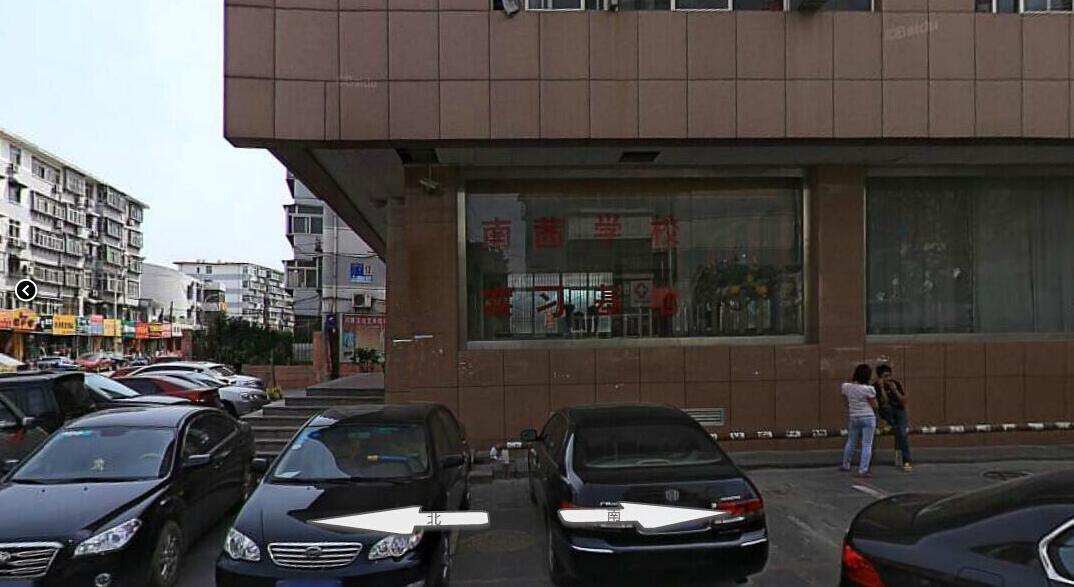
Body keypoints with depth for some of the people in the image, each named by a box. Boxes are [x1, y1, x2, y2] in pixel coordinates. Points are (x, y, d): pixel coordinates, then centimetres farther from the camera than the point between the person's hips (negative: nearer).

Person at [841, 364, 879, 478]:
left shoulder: (846, 386, -2)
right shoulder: (868, 389, -18)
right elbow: (875, 406, -8)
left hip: (853, 418, 5)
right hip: (868, 418, -5)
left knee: (851, 442, 22)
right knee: (867, 445, 1)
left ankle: (845, 465, 34)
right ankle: (863, 470, -2)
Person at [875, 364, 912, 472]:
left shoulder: (896, 384, -11)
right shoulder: (876, 386, -15)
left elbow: (904, 402, -13)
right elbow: (884, 402, -24)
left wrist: (894, 390, -24)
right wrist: (882, 388, -31)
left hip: (899, 410, 0)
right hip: (887, 413, 0)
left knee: (903, 433, -19)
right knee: (886, 407, -36)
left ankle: (906, 462, -16)